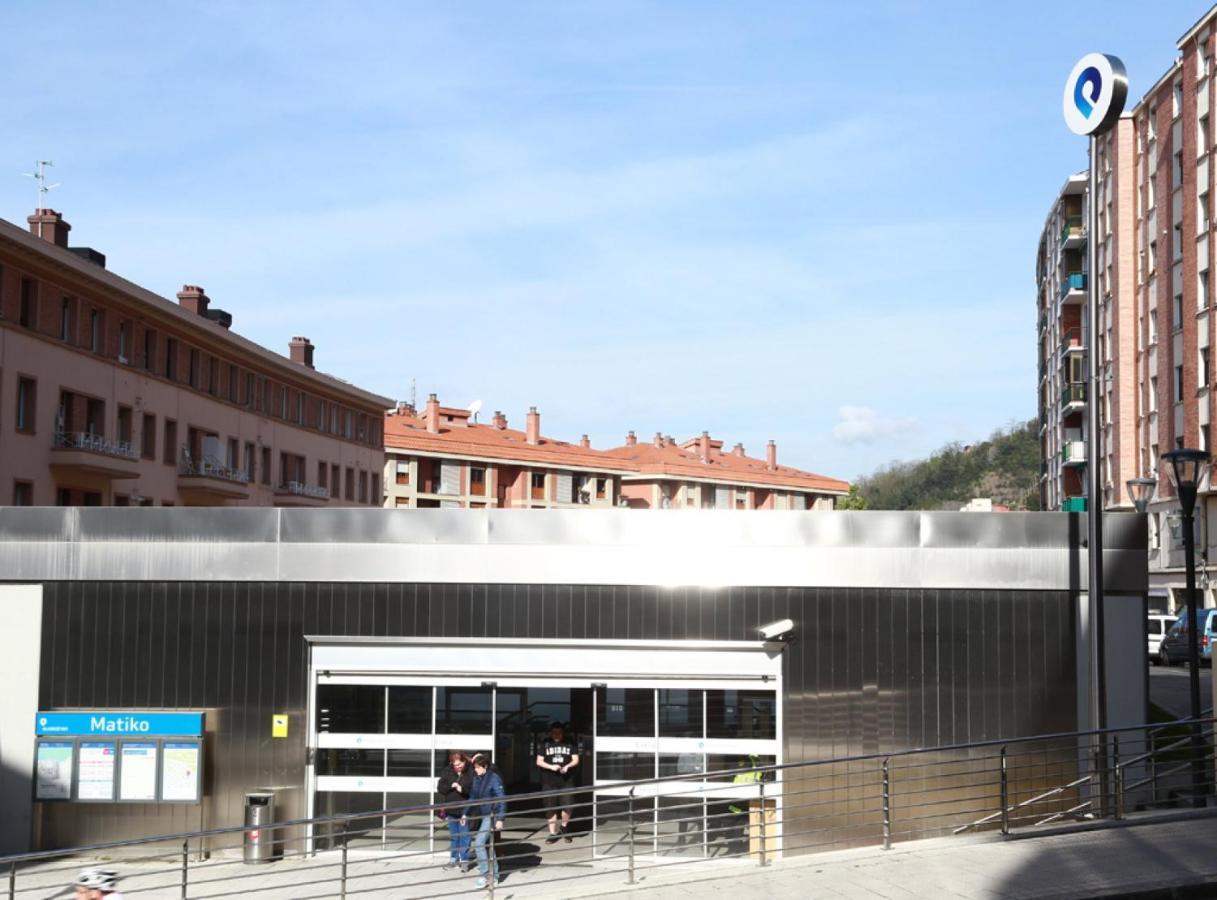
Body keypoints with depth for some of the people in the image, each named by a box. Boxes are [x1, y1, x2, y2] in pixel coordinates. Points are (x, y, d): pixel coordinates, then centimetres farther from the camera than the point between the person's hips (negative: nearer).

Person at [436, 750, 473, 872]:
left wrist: (463, 789, -25)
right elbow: (440, 788, -1)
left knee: (464, 836, 0)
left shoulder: (471, 772, -10)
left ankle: (464, 860, 11)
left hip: (465, 810, -4)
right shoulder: (447, 772, 0)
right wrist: (451, 786, -17)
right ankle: (453, 859, 26)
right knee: (453, 835, 15)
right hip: (451, 810, 4)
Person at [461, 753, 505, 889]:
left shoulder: (494, 779, -15)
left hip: (491, 815, -8)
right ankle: (494, 875, 24)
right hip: (481, 815, 8)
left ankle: (485, 874, -7)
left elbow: (501, 800, -17)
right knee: (487, 845, 14)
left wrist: (500, 819, -21)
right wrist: (466, 813, 14)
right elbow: (472, 798, 17)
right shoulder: (476, 779, 6)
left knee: (479, 843, -15)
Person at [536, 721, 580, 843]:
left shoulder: (570, 744, 7)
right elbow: (539, 761, 4)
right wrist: (551, 767, -12)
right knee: (551, 809, 5)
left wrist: (567, 766, -15)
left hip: (566, 781, -1)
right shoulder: (545, 744, 7)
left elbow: (575, 760, 6)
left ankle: (564, 827, 14)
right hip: (549, 782, 1)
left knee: (567, 805, -12)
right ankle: (553, 833, 15)